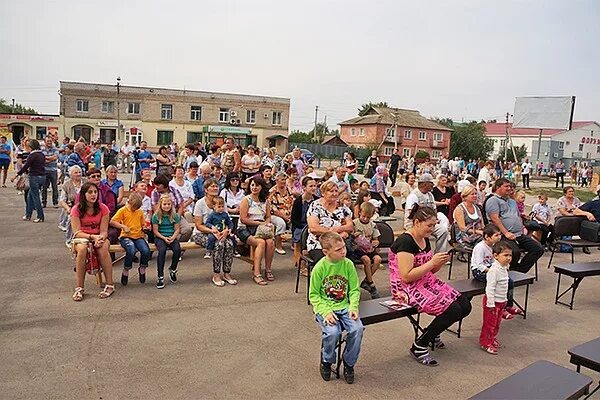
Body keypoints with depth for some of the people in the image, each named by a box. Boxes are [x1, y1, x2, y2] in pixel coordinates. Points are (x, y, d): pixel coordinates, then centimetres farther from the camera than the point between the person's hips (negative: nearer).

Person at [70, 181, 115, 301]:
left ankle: (110, 285, -26)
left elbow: (104, 231, -6)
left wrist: (100, 238, -29)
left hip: (98, 237, 1)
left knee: (103, 249, -34)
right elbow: (77, 232, -12)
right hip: (81, 238, -1)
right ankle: (79, 288, -29)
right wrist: (93, 237, -27)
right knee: (82, 249, -36)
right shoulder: (76, 209, -6)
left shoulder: (103, 208, -4)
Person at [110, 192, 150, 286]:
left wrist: (145, 228, 4)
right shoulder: (123, 210, 3)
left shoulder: (140, 212, 15)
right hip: (126, 236, -3)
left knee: (146, 251, -26)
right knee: (131, 251, -34)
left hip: (138, 236, 3)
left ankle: (142, 269, 4)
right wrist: (123, 226, -17)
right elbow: (112, 222, -5)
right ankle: (125, 271, -7)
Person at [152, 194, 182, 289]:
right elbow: (155, 231, -2)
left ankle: (173, 270, 1)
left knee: (177, 249, -29)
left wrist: (172, 238, -14)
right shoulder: (156, 216, -2)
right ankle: (160, 276, -25)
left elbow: (177, 229, 4)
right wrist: (164, 238, -16)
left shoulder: (175, 215, 3)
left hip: (172, 237, 2)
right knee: (162, 250, -33)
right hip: (160, 237, -2)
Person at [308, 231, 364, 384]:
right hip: (325, 308, -3)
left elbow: (354, 290, 5)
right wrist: (325, 312, -17)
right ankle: (326, 362, 4)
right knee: (333, 332, -29)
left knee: (358, 328, -23)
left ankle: (348, 363, 4)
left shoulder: (348, 264, -2)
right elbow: (314, 295, -5)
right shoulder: (319, 268, -11)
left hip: (344, 307, 3)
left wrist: (353, 307, -11)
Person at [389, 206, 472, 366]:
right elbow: (406, 277, -24)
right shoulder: (405, 241, -18)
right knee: (453, 310, -21)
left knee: (465, 306, -3)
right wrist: (432, 262, -22)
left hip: (427, 282, 9)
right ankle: (418, 347, -5)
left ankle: (432, 333, 20)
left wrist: (440, 262, -3)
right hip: (407, 288, -9)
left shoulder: (425, 240, 10)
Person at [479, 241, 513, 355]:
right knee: (489, 323, 3)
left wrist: (504, 300, 22)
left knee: (497, 322, 20)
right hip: (493, 301, -9)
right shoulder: (494, 270, -25)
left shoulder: (504, 268, 4)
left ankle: (492, 338, 37)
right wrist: (491, 304, -24)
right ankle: (485, 342, 15)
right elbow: (490, 288, -26)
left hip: (501, 301, 9)